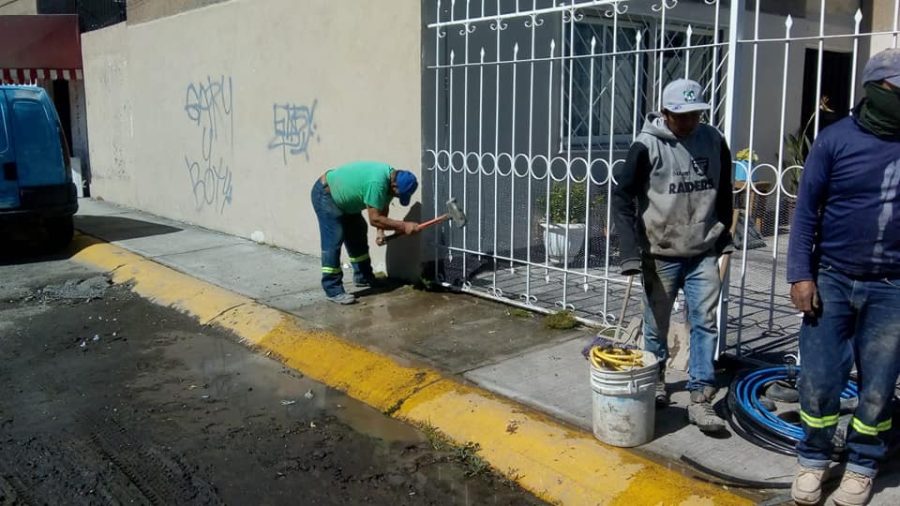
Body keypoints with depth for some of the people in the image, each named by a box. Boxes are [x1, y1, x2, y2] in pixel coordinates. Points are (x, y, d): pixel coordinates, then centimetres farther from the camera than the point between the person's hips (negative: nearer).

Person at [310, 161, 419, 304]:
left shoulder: (391, 176, -7)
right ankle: (333, 290, -13)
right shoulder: (377, 182, -36)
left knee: (357, 235, 15)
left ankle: (363, 277, 27)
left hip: (341, 197, 10)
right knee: (333, 242, -15)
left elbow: (382, 208, 5)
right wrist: (403, 226, -30)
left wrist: (381, 231, -7)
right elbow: (374, 219, -33)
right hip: (325, 194, -10)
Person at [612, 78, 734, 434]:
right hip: (660, 254, -2)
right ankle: (655, 377, 36)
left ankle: (700, 399, 7)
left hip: (704, 254, 3)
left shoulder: (714, 141, -1)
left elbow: (724, 192, 13)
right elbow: (622, 197, -10)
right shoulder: (647, 146, -12)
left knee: (705, 322, 0)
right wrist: (631, 252, -15)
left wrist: (724, 236, 15)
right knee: (657, 323, 12)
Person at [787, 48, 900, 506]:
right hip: (832, 281, -1)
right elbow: (807, 211, -2)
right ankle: (813, 462, 25)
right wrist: (800, 275, -8)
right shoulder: (836, 139, -4)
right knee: (819, 381, 6)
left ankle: (861, 469, 28)